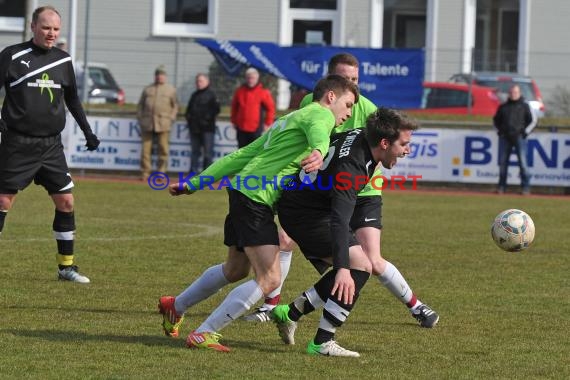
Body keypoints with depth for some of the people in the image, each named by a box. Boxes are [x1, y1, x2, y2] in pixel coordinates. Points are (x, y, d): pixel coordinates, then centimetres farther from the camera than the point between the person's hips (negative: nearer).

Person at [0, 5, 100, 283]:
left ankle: (66, 266, 11)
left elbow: (72, 98, 22)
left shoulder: (63, 60, 9)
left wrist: (87, 131, 21)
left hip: (51, 145, 5)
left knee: (66, 201, 2)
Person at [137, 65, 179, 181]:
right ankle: (145, 173, 2)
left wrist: (171, 119, -2)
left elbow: (175, 106, 10)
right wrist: (140, 118, 5)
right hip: (147, 123, 2)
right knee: (146, 148, -2)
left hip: (163, 124, -2)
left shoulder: (171, 90, 10)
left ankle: (161, 173, 1)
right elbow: (140, 105, 17)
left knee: (163, 149, -3)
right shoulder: (147, 89, 16)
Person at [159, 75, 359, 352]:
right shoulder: (320, 114, -3)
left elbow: (242, 155, 26)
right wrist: (319, 151, -54)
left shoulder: (287, 121, 25)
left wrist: (193, 184, 25)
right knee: (269, 279, -13)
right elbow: (318, 131, -31)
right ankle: (203, 334, -9)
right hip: (257, 198, -10)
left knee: (236, 270, 28)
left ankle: (175, 306, 44)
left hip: (242, 191, 10)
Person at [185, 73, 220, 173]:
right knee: (195, 152, 9)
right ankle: (193, 172, 11)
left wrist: (207, 118, -16)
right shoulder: (194, 95, 18)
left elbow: (216, 109, -10)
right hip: (194, 127, 7)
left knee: (208, 153, -5)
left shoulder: (211, 95, -2)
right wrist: (188, 116, 8)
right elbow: (189, 109, 26)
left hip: (207, 128, -7)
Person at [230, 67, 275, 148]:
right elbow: (234, 107, 17)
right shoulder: (240, 91, 7)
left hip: (256, 129, -4)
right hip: (241, 129, 4)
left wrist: (268, 123, -3)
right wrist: (234, 121, 14)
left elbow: (271, 108, 0)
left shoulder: (263, 92, -5)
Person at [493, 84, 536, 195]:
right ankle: (501, 186, 7)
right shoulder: (503, 107, 14)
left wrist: (525, 132, -3)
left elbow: (533, 120, 5)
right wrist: (499, 131, 13)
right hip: (505, 138, 4)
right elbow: (496, 119, 27)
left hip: (519, 137, -4)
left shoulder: (524, 106, 5)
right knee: (502, 162, 1)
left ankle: (526, 187, -8)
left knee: (522, 162, -9)